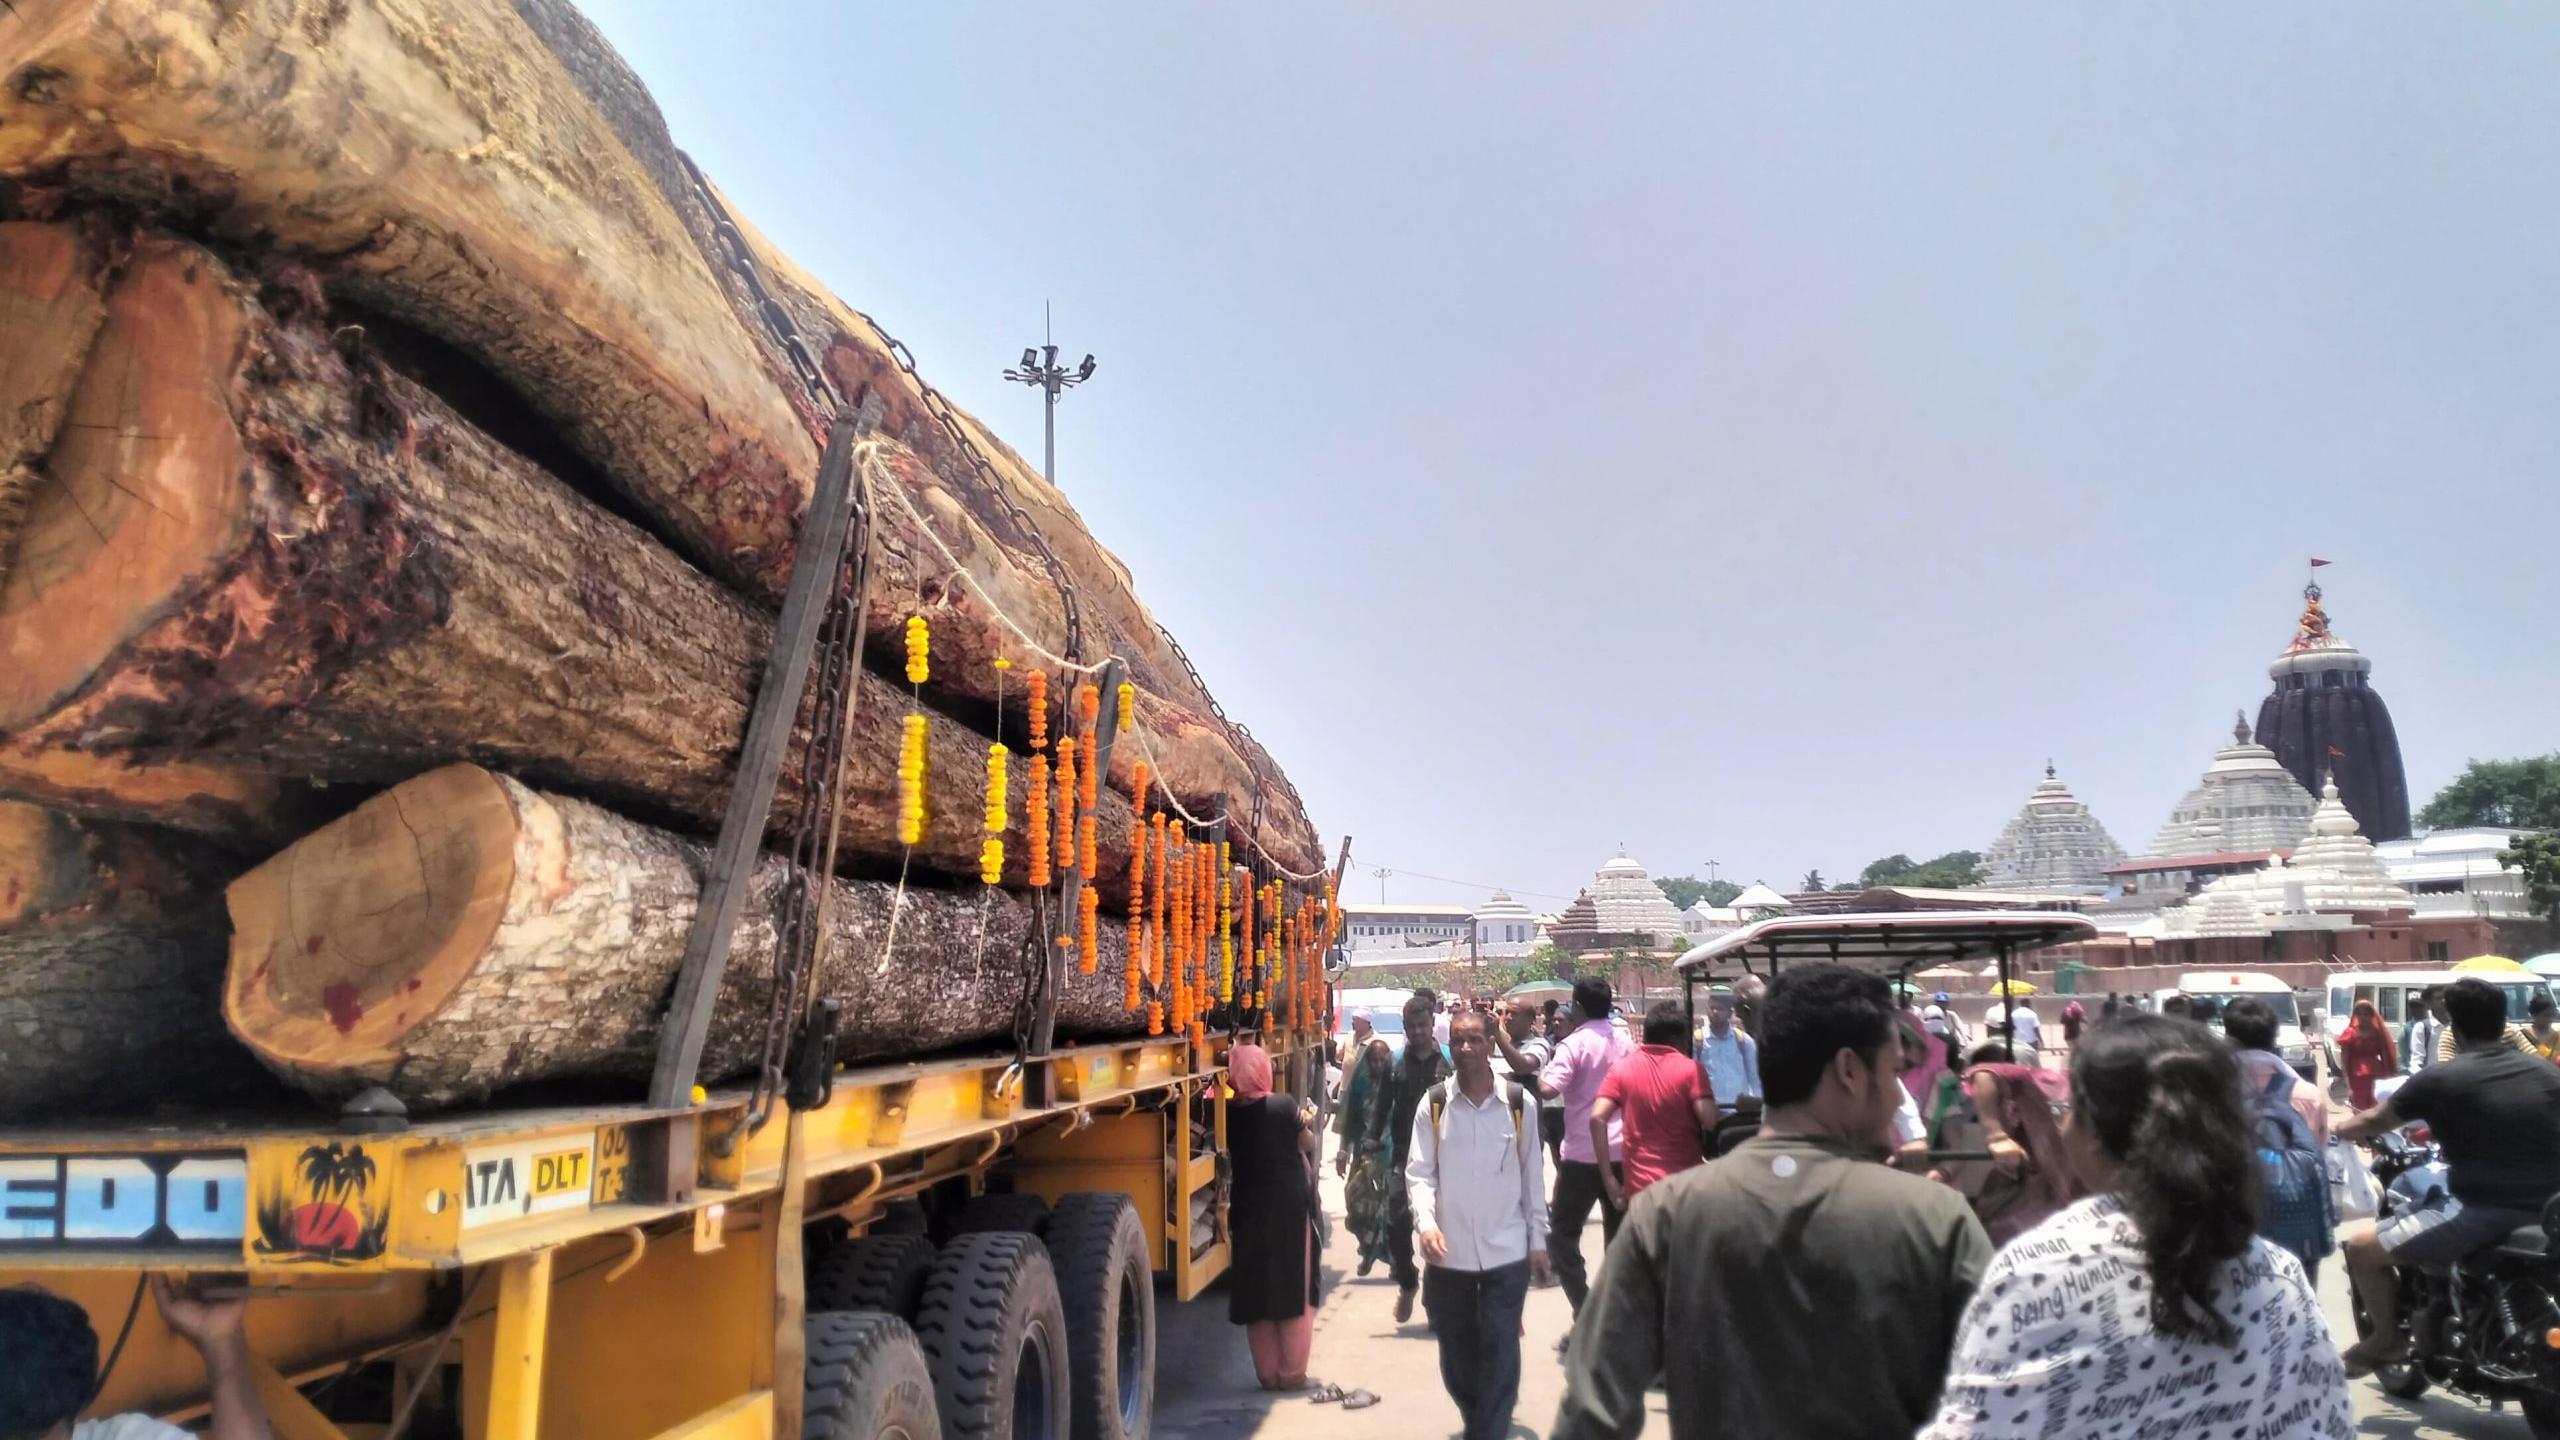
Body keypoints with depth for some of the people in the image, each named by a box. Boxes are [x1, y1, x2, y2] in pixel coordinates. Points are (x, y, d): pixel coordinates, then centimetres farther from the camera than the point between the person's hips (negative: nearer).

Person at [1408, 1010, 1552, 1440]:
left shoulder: (1519, 1102, -3)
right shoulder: (1434, 1104, -3)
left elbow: (1532, 1176, 3)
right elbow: (1420, 1174, -3)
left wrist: (1538, 1239, 5)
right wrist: (1426, 1223, -19)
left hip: (1507, 1252, -1)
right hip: (1449, 1253, 1)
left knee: (1499, 1353, -1)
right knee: (1456, 1352, 15)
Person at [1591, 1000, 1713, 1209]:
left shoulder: (1621, 1068, 3)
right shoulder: (1691, 1069, -3)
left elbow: (1597, 1118, -8)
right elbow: (1710, 1122, -14)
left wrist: (1608, 1179, -5)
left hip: (1640, 1187, 2)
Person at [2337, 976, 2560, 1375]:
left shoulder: (2440, 1079, -7)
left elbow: (2373, 1123, 5)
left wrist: (2338, 1128, 28)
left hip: (2478, 1214, -6)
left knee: (2361, 1244, 7)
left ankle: (2387, 1339, 16)